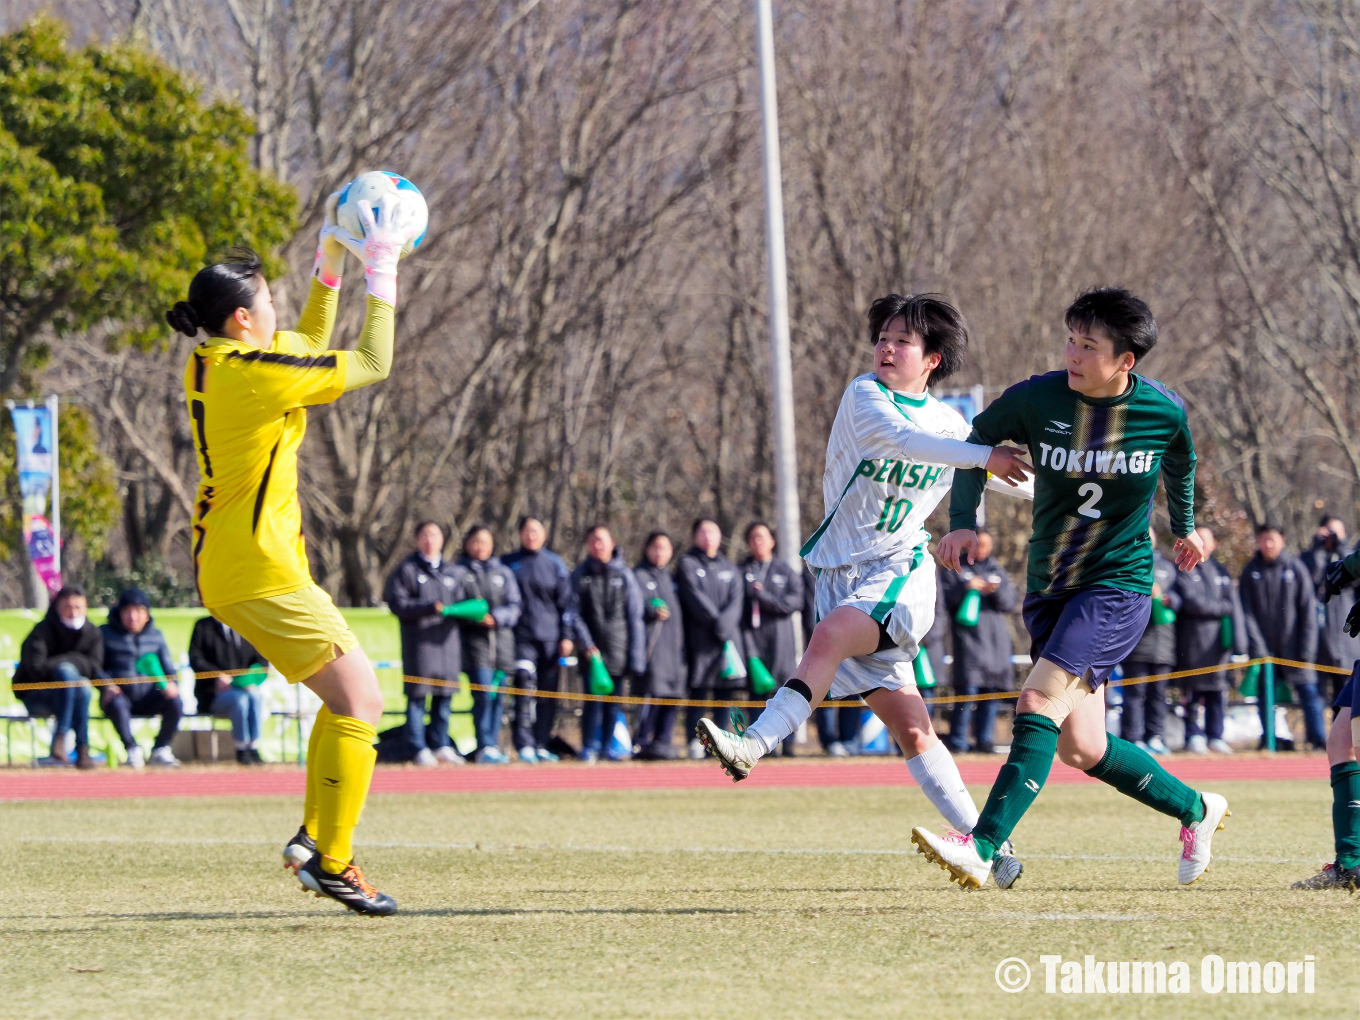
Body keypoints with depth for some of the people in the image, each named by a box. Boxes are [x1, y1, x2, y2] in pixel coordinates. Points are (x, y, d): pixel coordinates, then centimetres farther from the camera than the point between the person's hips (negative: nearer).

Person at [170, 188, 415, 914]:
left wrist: (331, 267, 21)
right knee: (359, 700, -7)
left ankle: (313, 837, 13)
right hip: (259, 571, -10)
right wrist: (381, 270, -1)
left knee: (349, 696, 16)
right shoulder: (255, 373, -18)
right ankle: (331, 862, -9)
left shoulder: (211, 363, 9)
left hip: (226, 567, 10)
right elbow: (371, 364, -9)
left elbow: (310, 349, 27)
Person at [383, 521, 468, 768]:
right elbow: (397, 604, -4)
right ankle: (418, 749, -5)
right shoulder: (407, 570, 5)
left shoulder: (453, 572, 21)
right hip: (419, 643, -5)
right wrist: (430, 608, -14)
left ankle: (441, 745, 12)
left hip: (448, 640, 5)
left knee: (445, 696, 4)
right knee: (417, 696, -6)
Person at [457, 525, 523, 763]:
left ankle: (494, 746, 11)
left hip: (502, 638, 3)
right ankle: (485, 747, -13)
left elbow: (514, 607, 8)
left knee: (497, 696, 4)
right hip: (474, 638, -3)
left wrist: (495, 617, -11)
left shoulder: (504, 572, 17)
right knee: (484, 694, -14)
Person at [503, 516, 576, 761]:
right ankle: (524, 744, -14)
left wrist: (566, 636, 1)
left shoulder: (555, 564, 9)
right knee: (525, 687, -14)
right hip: (522, 637, -2)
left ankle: (542, 745, 8)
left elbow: (565, 602, 9)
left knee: (548, 693, 2)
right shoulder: (508, 564, 8)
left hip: (550, 638, 2)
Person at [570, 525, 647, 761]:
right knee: (593, 699, -8)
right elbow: (575, 615, 5)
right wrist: (586, 645, -9)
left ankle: (610, 746, 11)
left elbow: (635, 617, 7)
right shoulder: (580, 576, 7)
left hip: (618, 650, 1)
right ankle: (590, 748, -2)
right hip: (592, 650, -1)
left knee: (615, 702, 3)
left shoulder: (624, 575, 8)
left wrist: (636, 656, 1)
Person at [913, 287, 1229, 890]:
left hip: (1119, 588, -4)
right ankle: (1196, 810, 28)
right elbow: (978, 440, 9)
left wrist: (1184, 528, 32)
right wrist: (963, 522, -5)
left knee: (1040, 701, -23)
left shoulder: (1164, 412, -9)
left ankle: (982, 850, -28)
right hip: (1049, 590, 4)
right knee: (1082, 749, 4)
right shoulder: (1036, 399, -9)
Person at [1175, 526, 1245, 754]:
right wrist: (1222, 607, -1)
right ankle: (1194, 736, 1)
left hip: (1219, 639, 3)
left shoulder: (1221, 572, 15)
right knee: (1193, 690, -4)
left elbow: (1235, 607, 9)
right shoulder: (1184, 571, 4)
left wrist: (1239, 641, -2)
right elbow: (1191, 601, -9)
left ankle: (1215, 736, 7)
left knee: (1218, 691, 2)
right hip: (1193, 640, -3)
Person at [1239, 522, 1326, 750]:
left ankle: (1319, 740, -5)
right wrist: (1256, 648, -8)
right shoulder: (1251, 571, 3)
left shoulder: (1296, 568, 0)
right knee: (1265, 696, 1)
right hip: (1264, 647, 1)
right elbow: (1247, 614, 2)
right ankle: (1268, 741, 8)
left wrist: (1306, 651, -7)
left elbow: (1308, 612, -1)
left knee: (1308, 692, -6)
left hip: (1293, 646, -1)